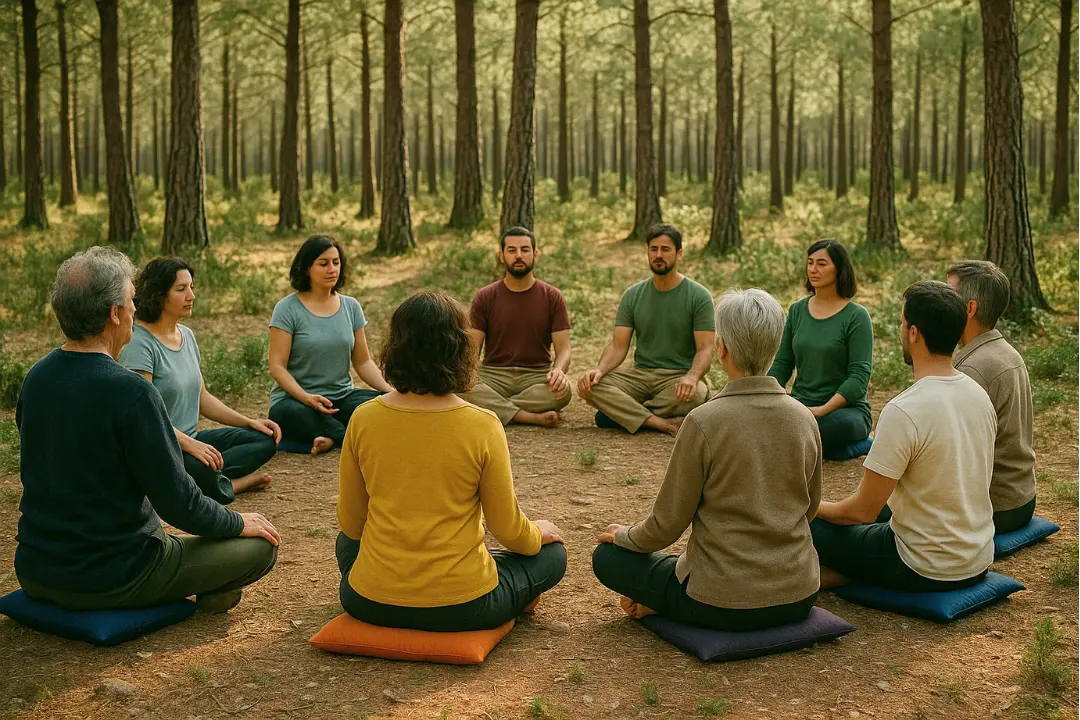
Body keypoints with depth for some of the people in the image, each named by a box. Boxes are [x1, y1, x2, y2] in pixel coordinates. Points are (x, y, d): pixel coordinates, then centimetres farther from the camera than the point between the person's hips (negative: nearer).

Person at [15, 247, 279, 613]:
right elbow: (177, 500, -20)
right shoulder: (130, 392, -23)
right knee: (261, 545, 2)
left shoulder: (36, 377, 1)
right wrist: (238, 523, 0)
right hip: (110, 579, -8)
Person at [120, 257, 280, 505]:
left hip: (190, 440, 9)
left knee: (265, 439, -4)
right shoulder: (139, 343, -16)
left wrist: (250, 422, 8)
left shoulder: (187, 335, 12)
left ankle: (213, 478, -20)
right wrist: (189, 444, -33)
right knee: (200, 469, -39)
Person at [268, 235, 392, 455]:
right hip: (295, 399, -4)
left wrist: (391, 391, -8)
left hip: (342, 397, 4)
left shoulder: (351, 307, 8)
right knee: (291, 413, -40)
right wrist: (307, 398, -27)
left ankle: (333, 438, -28)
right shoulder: (288, 309, -5)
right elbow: (277, 367, -10)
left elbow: (363, 362, 10)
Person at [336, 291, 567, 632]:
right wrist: (539, 533, 16)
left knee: (347, 542, 36)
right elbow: (508, 529, -7)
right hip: (461, 607, -2)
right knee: (551, 554, 21)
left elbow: (351, 523, 1)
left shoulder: (363, 419, -9)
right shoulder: (482, 426, -16)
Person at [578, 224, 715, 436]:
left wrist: (692, 376, -31)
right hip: (640, 374, 3)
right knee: (589, 385, -24)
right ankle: (661, 423, -33)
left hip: (679, 377, -3)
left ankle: (620, 413, -19)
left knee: (695, 393, -39)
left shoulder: (699, 297, -2)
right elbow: (618, 346, 3)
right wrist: (599, 369, -19)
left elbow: (705, 349, -9)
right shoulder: (633, 295, 7)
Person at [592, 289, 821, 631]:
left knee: (607, 556, 15)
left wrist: (625, 535, 10)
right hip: (798, 598, 5)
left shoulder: (703, 422, -18)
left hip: (725, 605, -4)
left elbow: (667, 524, -10)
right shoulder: (804, 419, -3)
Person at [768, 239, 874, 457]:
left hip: (846, 408, -3)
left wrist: (823, 410, -23)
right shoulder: (797, 310, 11)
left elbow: (859, 375, -12)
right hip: (800, 405, 3)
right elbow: (782, 364, 12)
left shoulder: (856, 316, -5)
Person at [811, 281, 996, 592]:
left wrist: (816, 507, 2)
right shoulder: (980, 396, 0)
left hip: (927, 570, -7)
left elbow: (862, 510, -19)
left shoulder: (903, 412, -25)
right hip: (979, 560, 7)